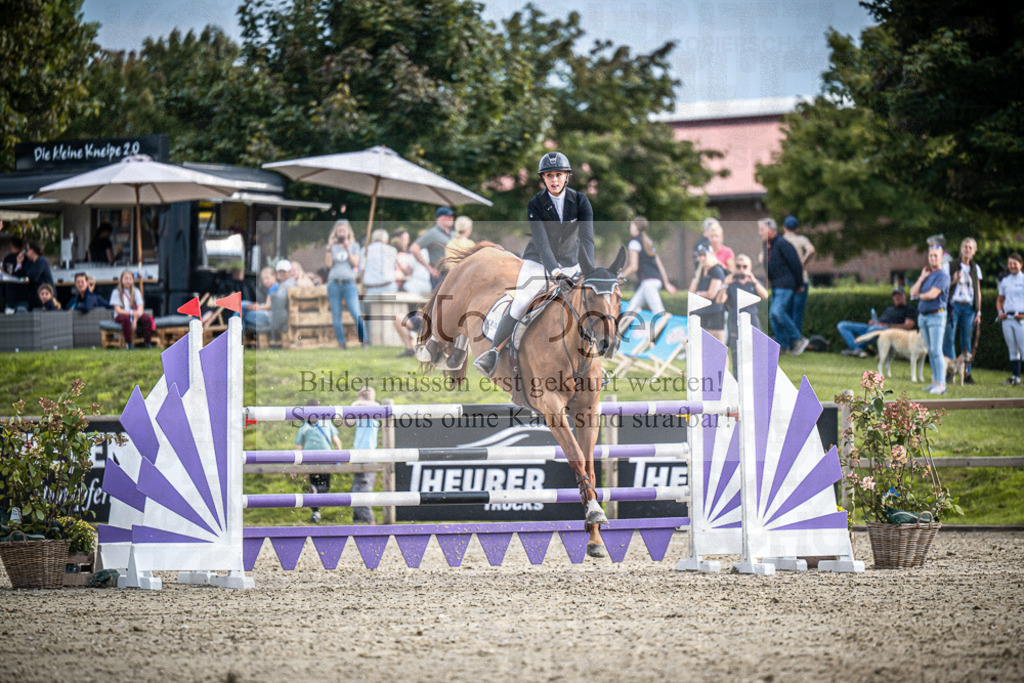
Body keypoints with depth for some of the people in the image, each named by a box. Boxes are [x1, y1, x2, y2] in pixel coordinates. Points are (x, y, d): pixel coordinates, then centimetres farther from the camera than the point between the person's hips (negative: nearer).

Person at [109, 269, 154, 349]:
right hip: (121, 315, -3)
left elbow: (140, 308, -4)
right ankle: (128, 343, -29)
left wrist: (135, 319, -23)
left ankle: (148, 342, -18)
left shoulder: (136, 291, 6)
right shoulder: (116, 292, -1)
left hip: (135, 314, 3)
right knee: (126, 318, -39)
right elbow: (118, 310, -10)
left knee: (147, 317, -28)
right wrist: (132, 313, -24)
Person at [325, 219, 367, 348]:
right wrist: (329, 248, -5)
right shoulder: (333, 246, 12)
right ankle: (341, 343, 7)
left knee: (357, 314, -14)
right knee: (336, 316, 1)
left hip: (349, 283, -2)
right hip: (334, 283, 2)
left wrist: (348, 249, -7)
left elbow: (355, 263, 0)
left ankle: (364, 341, -9)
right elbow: (329, 263, 1)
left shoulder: (354, 245, 11)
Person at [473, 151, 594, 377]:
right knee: (518, 306, -12)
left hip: (570, 263, 2)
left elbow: (587, 238, -21)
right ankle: (494, 351, 6)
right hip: (538, 262, -2)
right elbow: (541, 242, -26)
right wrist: (554, 270, -42)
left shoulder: (580, 201, -13)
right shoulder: (535, 205, -17)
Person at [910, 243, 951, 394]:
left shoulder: (942, 275, -9)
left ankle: (941, 384, -10)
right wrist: (922, 278, 0)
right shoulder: (927, 274, 16)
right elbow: (913, 293, 9)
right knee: (930, 351, 9)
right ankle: (935, 381, 14)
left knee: (936, 351, -11)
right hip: (923, 316, 8)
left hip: (936, 315, -8)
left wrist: (919, 295, 1)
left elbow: (932, 294, -18)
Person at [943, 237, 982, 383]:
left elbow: (978, 291, 14)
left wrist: (978, 312, 10)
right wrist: (954, 281, -14)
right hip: (954, 305, -2)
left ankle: (966, 373, 4)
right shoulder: (951, 266, 3)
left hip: (969, 307, 2)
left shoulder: (975, 268, 12)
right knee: (949, 339, -9)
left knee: (966, 341, 2)